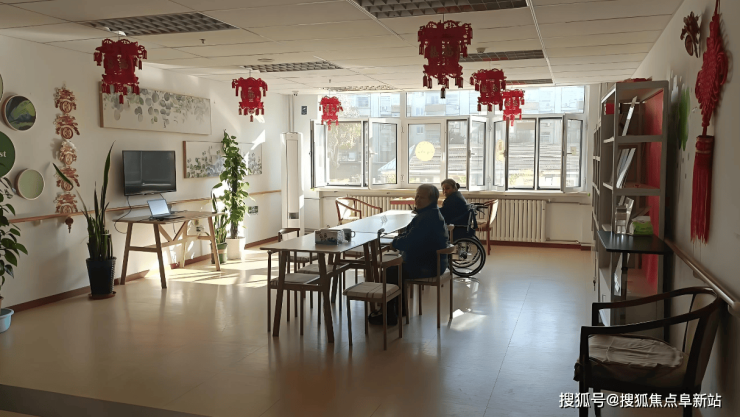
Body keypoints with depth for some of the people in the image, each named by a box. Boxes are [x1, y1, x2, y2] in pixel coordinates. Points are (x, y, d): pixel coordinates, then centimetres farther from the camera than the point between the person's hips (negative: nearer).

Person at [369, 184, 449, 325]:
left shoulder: (429, 217, -24)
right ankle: (399, 308, 26)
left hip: (428, 267, -11)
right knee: (395, 266, 19)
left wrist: (395, 243, -7)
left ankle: (389, 316, 2)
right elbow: (409, 233, 18)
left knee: (391, 273, -7)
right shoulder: (428, 213, 12)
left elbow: (410, 241, -26)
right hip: (432, 262, 11)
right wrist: (397, 241, -1)